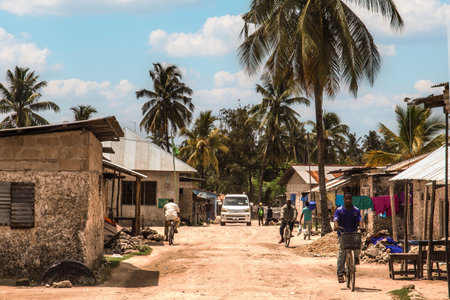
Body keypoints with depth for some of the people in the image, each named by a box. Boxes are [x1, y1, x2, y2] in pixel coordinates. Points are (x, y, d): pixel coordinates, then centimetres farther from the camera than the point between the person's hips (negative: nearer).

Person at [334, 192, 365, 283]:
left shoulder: (356, 210, 6)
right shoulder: (339, 210, 3)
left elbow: (359, 220, -5)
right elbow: (336, 220, -10)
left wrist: (362, 227, -27)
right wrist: (336, 226, -33)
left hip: (353, 233, 1)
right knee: (342, 253, -8)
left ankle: (356, 257, -3)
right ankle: (340, 274, -2)